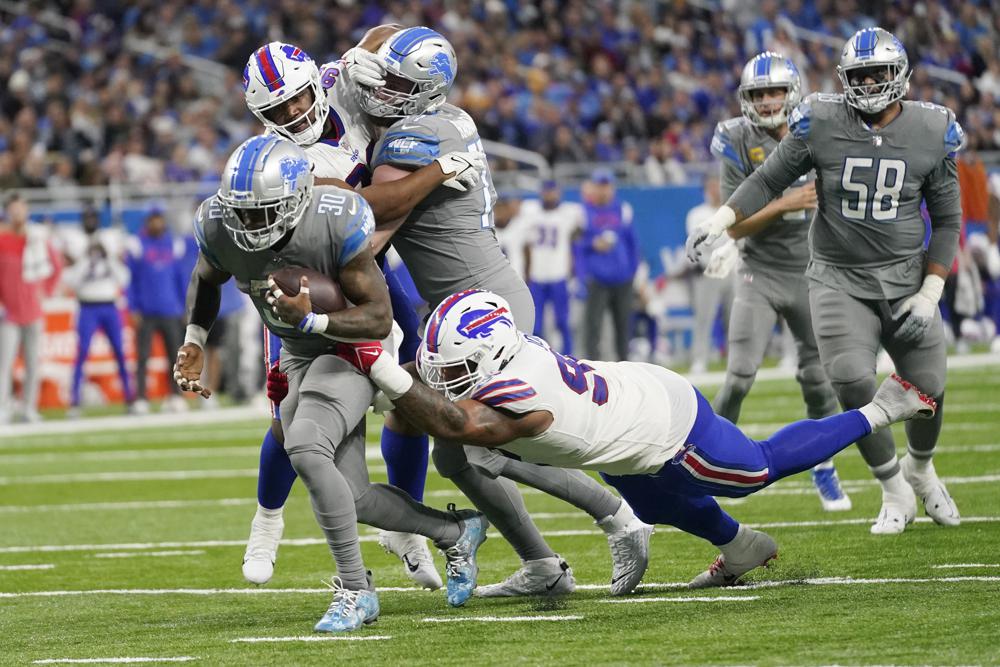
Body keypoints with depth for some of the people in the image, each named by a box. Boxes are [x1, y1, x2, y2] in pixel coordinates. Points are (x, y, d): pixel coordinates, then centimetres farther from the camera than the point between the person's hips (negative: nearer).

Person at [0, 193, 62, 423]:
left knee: (34, 363, 4)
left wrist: (46, 290, 13)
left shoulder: (38, 238, 4)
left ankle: (30, 409, 10)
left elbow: (56, 265, 20)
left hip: (34, 314, 4)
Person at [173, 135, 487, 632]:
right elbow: (206, 280, 9)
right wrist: (194, 342, -4)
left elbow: (379, 318, -25)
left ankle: (355, 588, -19)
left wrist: (312, 319, -39)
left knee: (306, 447, -31)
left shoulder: (336, 224, -31)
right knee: (350, 497, 3)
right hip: (300, 354, 6)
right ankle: (455, 532, 28)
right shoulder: (219, 227, -17)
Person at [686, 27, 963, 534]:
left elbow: (946, 219, 3)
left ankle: (920, 468, 38)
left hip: (906, 278, 2)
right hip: (839, 279, -2)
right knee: (853, 384, -19)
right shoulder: (821, 126, -9)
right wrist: (722, 220, -15)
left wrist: (930, 292, -5)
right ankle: (895, 493, 3)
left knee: (927, 389, 3)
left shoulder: (931, 133, -5)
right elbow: (770, 181, 1)